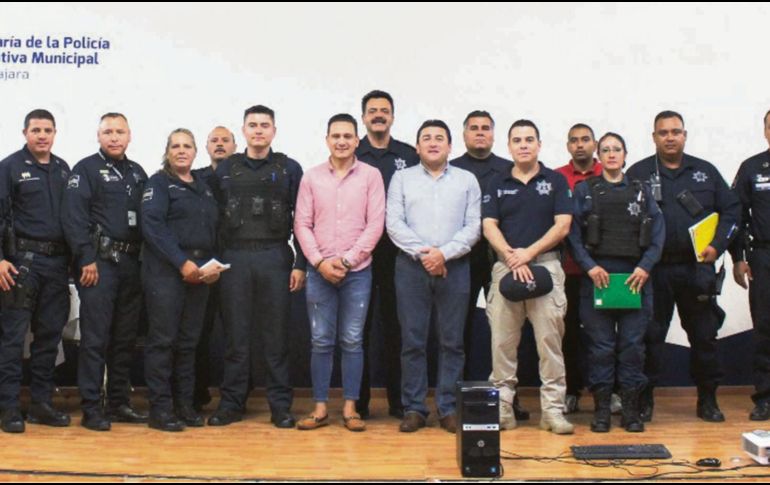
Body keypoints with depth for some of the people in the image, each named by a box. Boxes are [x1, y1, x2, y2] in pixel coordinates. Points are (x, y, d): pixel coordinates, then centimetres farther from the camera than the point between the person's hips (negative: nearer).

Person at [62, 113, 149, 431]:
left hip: (131, 262, 6)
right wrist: (86, 259, -17)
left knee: (125, 338, 10)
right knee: (95, 337, -5)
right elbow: (73, 217, -11)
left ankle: (119, 402, 19)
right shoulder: (86, 169, -2)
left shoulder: (137, 173, 17)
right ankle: (91, 408, 1)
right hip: (99, 262, -6)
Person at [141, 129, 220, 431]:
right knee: (163, 339, -4)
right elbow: (153, 227, -12)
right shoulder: (159, 183, 1)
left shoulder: (203, 187, 20)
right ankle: (160, 409, 1)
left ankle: (184, 404, 16)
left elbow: (214, 230, 18)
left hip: (199, 273, 6)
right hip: (166, 270, -6)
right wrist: (182, 262, -17)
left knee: (189, 341, 9)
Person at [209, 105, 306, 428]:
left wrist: (301, 264, -3)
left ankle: (280, 405, 10)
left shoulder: (289, 169, 6)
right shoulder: (225, 169, 10)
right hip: (234, 259, 1)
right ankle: (232, 402, 14)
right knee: (235, 334, 6)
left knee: (276, 335, 3)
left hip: (275, 258, -1)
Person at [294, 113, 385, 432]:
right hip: (319, 270, 1)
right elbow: (302, 224, 3)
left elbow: (375, 224, -5)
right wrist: (320, 261, -9)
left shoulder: (371, 176, 1)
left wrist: (347, 260, -10)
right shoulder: (311, 177, 6)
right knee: (321, 341, 4)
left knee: (352, 341, 4)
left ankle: (350, 407, 12)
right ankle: (320, 408, 13)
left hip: (357, 271, -1)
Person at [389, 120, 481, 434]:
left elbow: (473, 227, 1)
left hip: (454, 267, 0)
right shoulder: (402, 178, 9)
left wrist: (444, 253, -11)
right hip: (411, 266, 0)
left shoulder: (467, 180, 9)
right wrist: (422, 253, -11)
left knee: (452, 341, 3)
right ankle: (413, 408, 9)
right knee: (412, 341, 2)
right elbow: (394, 224, -1)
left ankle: (448, 408, 10)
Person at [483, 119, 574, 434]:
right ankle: (502, 407, 8)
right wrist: (512, 257, -13)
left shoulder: (556, 181, 8)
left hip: (546, 266, -1)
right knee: (502, 341, 1)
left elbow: (563, 226, -1)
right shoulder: (497, 186, 12)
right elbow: (489, 227, 3)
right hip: (505, 267, 2)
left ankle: (553, 409, 2)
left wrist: (529, 252, -12)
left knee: (550, 339, -3)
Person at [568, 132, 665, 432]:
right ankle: (601, 409, 7)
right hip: (597, 276, -1)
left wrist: (645, 267, -8)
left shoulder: (641, 192, 14)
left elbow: (658, 233, 6)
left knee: (632, 344, 2)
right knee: (600, 346, 0)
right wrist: (589, 266, -11)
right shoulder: (584, 190, 9)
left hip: (635, 276, 1)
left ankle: (631, 409, 10)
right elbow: (573, 233, 1)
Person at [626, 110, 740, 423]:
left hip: (697, 268, 2)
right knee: (650, 335, 2)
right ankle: (644, 398, 12)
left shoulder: (705, 171, 11)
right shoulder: (638, 174, 4)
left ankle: (707, 399, 19)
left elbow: (731, 210, 11)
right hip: (654, 270, -2)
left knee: (704, 334, 7)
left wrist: (718, 245, -3)